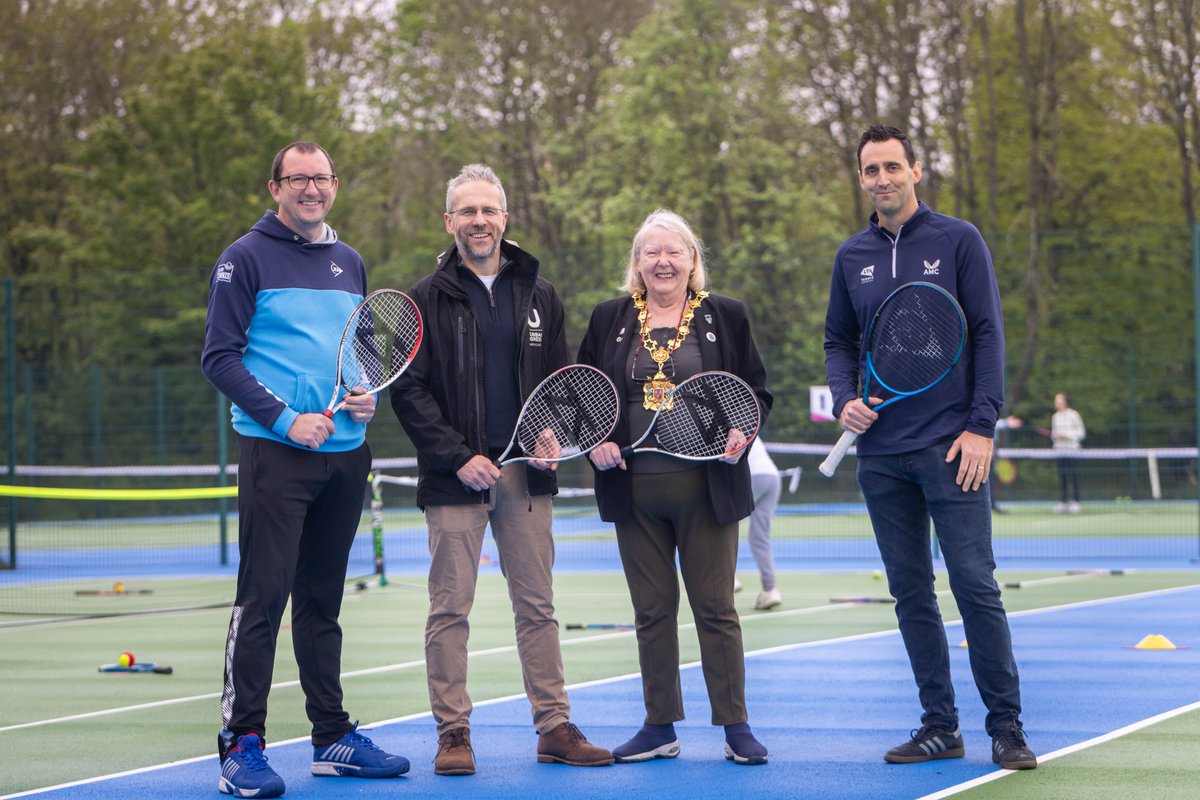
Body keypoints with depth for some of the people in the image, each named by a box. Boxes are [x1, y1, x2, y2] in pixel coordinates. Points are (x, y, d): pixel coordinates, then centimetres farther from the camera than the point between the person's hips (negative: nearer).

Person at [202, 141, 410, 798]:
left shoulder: (349, 263, 16)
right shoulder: (246, 259, -3)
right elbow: (220, 356, -8)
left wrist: (367, 396, 2)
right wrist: (284, 417, -17)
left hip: (345, 455, 6)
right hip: (275, 452, -6)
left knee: (322, 600, 12)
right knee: (263, 596, -9)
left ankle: (333, 737, 18)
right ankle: (242, 746, -6)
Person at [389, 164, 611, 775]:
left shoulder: (538, 296, 11)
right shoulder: (426, 300, 1)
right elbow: (408, 389, -4)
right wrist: (458, 457, -12)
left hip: (526, 474, 3)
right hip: (455, 476, -3)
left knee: (537, 607, 5)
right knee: (450, 610, -1)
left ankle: (554, 728, 9)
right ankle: (453, 733, 5)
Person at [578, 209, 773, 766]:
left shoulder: (725, 317, 5)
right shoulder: (609, 320, 9)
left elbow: (756, 389, 8)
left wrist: (742, 430, -10)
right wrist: (595, 441, -4)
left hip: (706, 489, -2)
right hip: (635, 491, 2)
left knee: (715, 607, 0)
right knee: (652, 610, 7)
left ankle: (735, 726, 6)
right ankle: (660, 726, 15)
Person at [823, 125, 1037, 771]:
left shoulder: (958, 241, 0)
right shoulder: (852, 256, 12)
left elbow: (987, 333, -3)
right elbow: (839, 341, 18)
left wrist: (981, 426, -10)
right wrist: (845, 399, -2)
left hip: (950, 448, -4)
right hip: (880, 453, 4)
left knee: (975, 585, -6)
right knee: (910, 595, 6)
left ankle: (1006, 727, 0)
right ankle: (940, 725, 12)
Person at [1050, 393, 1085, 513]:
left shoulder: (1073, 415, -4)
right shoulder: (1056, 416, 13)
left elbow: (1081, 432, -4)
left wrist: (1066, 435, -14)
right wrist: (1054, 436, -2)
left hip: (1072, 449, -5)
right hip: (1060, 450, 5)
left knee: (1073, 477, -7)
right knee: (1061, 477, 3)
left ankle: (1075, 502, -5)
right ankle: (1063, 502, 6)